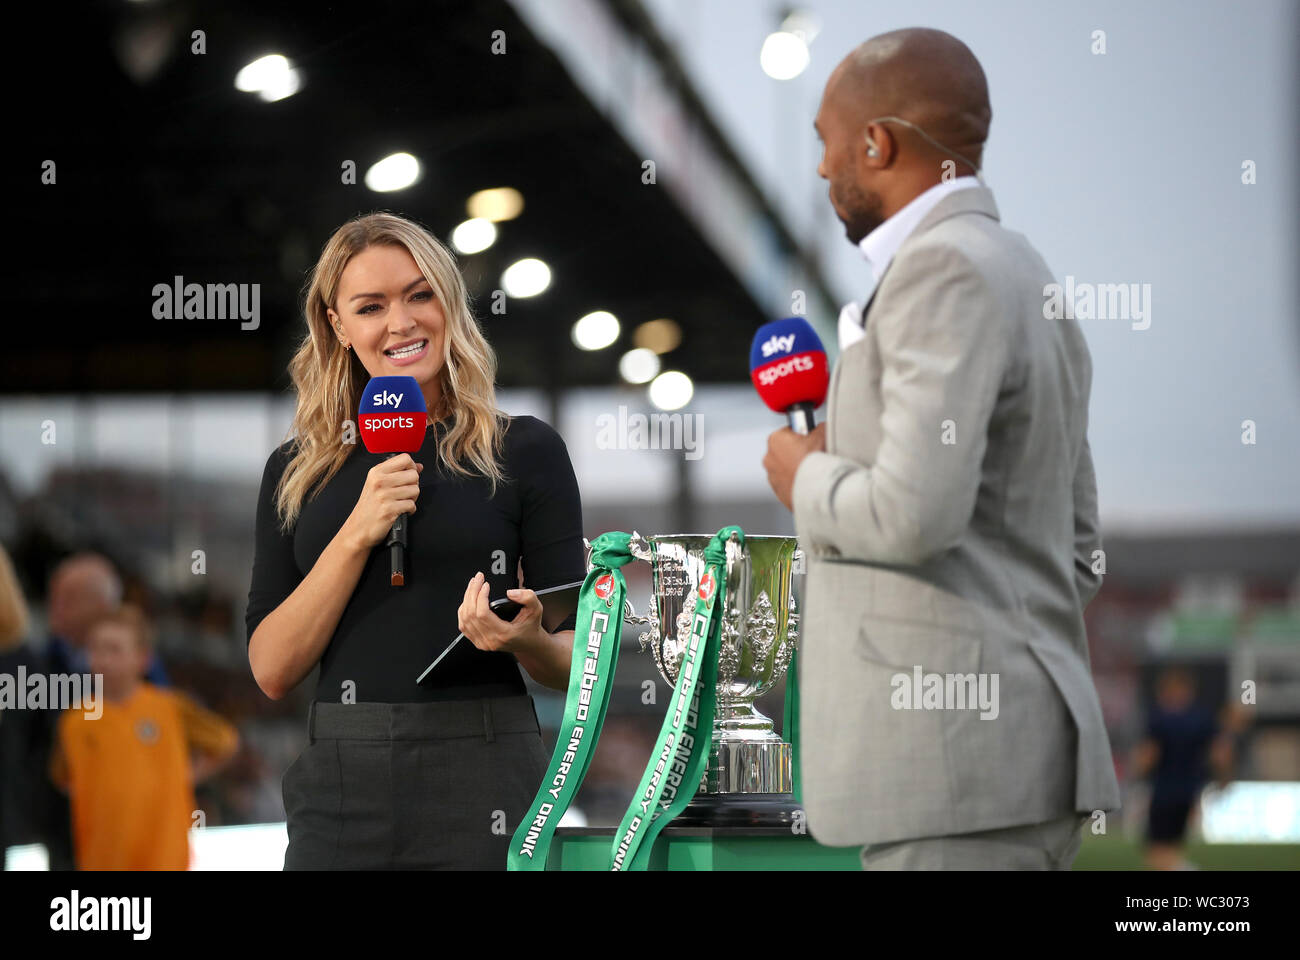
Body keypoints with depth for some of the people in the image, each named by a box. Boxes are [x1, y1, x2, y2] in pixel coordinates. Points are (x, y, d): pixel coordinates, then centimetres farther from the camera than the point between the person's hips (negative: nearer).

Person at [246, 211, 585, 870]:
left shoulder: (524, 451, 3)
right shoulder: (297, 471, 10)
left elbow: (571, 661, 3)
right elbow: (272, 670, 2)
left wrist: (527, 640, -18)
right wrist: (357, 536, -8)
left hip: (483, 786, -2)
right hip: (340, 789, 2)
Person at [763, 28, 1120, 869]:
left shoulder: (945, 269, -11)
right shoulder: (1032, 287, 20)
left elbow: (916, 512, -22)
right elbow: (1075, 555, 23)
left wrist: (808, 479, -3)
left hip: (957, 762, -10)